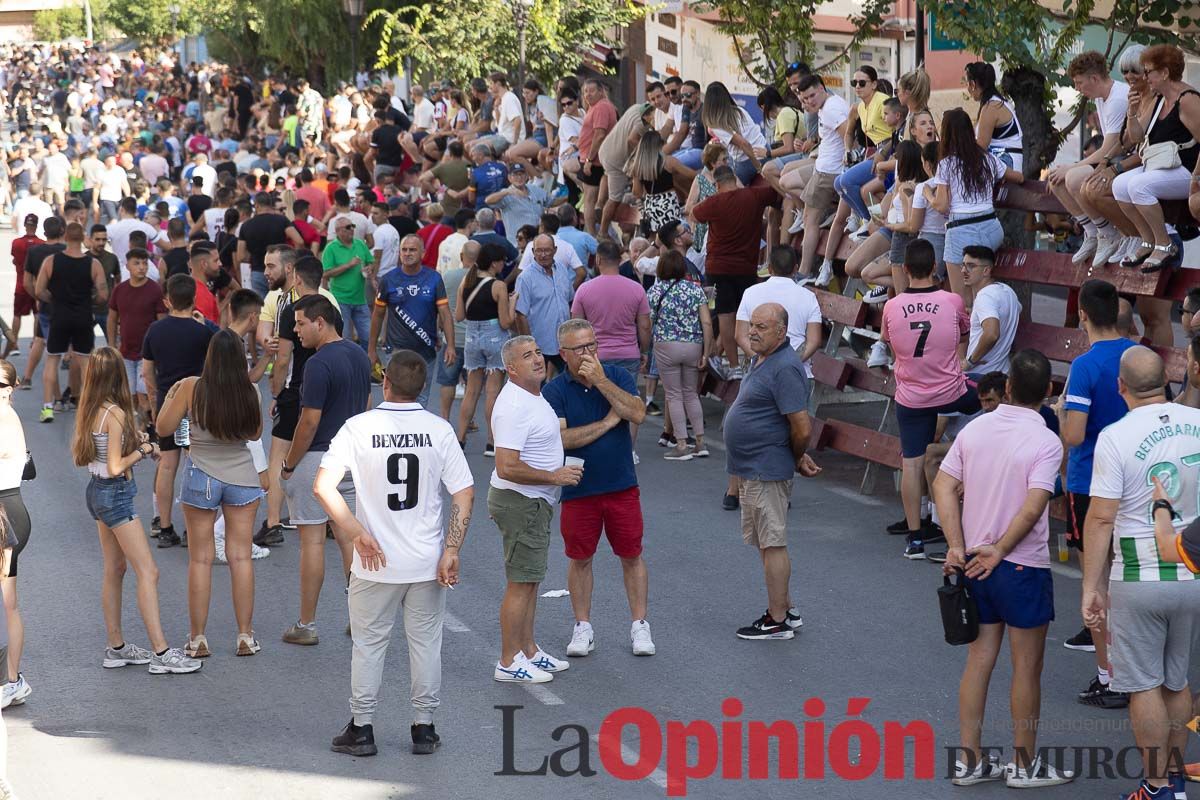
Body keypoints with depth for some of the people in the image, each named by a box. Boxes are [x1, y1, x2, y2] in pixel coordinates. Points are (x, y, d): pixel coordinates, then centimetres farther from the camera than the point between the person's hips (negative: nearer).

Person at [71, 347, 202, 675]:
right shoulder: (115, 414, -20)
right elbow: (116, 467, -21)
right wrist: (143, 450, -6)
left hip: (97, 490, 9)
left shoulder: (88, 411, 4)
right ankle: (161, 652, -10)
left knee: (114, 570, 16)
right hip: (116, 494, -9)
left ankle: (116, 647, 22)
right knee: (148, 572, -8)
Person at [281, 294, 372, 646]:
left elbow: (309, 422, -19)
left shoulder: (319, 364, -19)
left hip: (318, 459, -8)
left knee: (312, 541, 0)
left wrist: (289, 464, -8)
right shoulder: (359, 355, 8)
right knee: (349, 535, 11)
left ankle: (306, 625, 6)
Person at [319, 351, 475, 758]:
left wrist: (358, 534, -11)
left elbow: (322, 486, -14)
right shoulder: (439, 430, -5)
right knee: (425, 643, 13)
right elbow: (465, 495, -7)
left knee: (369, 643, 12)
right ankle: (423, 728, 19)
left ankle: (361, 728, 17)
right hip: (427, 563, 1)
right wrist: (451, 550, -6)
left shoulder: (360, 427, -8)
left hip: (376, 562, -1)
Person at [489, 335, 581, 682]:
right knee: (520, 584, -4)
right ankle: (509, 663, 2)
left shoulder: (534, 396, 10)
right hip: (520, 502, -10)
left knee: (530, 580, 17)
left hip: (535, 502, 10)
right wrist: (555, 476, -22)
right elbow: (507, 468, -29)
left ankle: (528, 651, 27)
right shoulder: (514, 407, -23)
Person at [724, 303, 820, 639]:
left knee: (772, 544, -3)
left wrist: (797, 460, -6)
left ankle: (778, 621, 4)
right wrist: (798, 458, 15)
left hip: (767, 471, -11)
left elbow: (802, 427, -24)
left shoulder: (785, 368, -21)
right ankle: (785, 609, 27)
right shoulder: (760, 360, 12)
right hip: (750, 469, 11)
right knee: (765, 543, 17)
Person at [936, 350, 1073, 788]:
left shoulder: (974, 428, 2)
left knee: (979, 660, 14)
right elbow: (1032, 508, -23)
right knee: (1027, 668, 7)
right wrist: (998, 552, -15)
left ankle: (969, 759, 17)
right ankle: (1024, 764, 16)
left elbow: (944, 488, -3)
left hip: (974, 565, 5)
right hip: (1023, 567, -5)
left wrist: (957, 547, -7)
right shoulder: (1046, 442, -14)